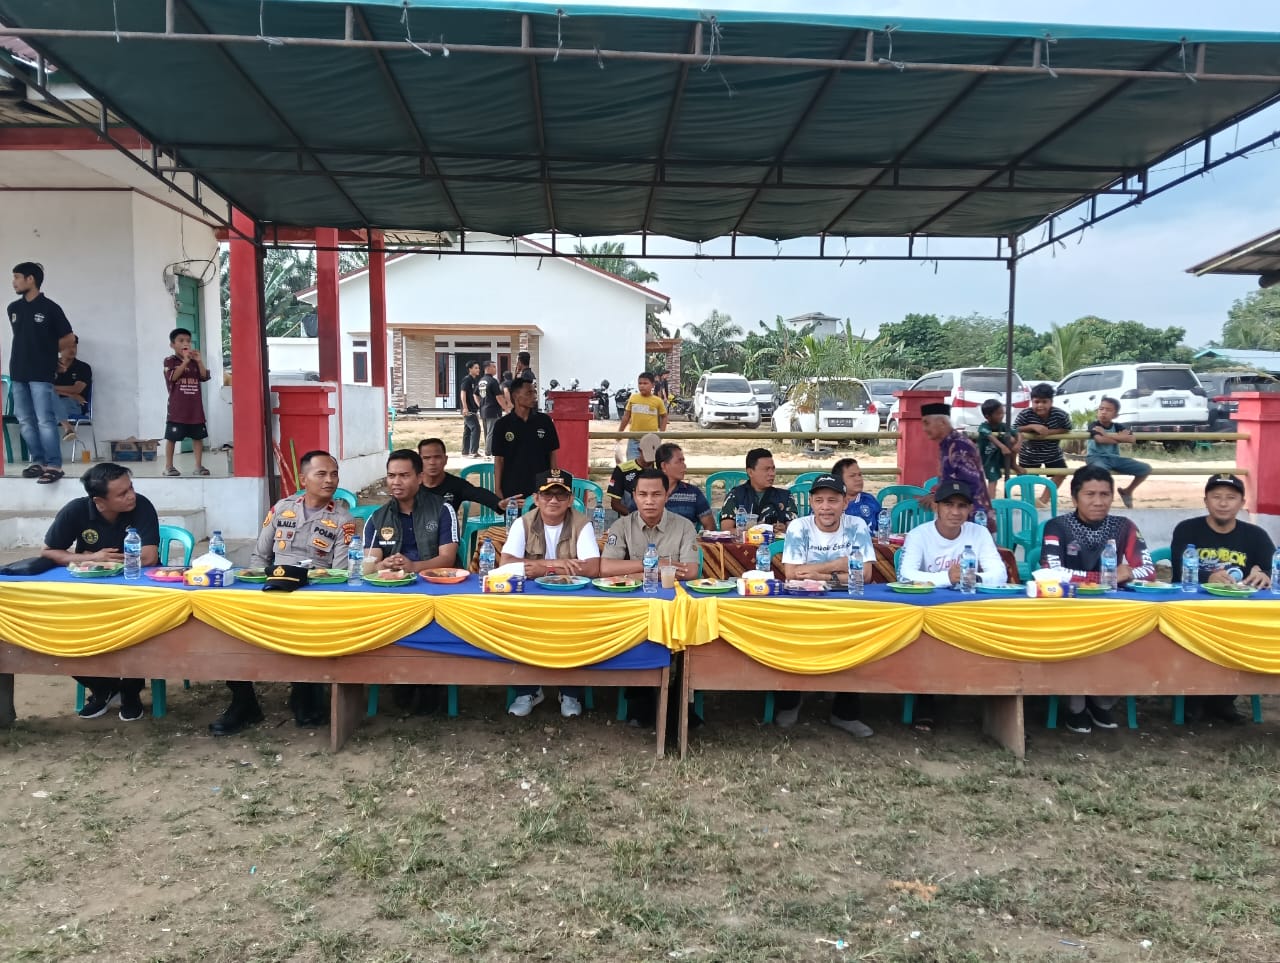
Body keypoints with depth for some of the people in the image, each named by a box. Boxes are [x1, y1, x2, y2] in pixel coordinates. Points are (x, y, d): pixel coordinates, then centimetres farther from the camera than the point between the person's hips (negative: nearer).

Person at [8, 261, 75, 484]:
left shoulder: (50, 308, -6)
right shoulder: (13, 308, 10)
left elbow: (69, 338, 0)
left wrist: (47, 352, 6)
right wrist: (28, 353, 13)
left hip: (41, 374, -7)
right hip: (18, 373, 7)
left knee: (45, 421, -10)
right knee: (25, 422, 8)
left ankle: (54, 466, -8)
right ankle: (38, 462, 16)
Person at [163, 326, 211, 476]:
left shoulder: (194, 361, 12)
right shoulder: (170, 361, -2)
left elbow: (204, 377, 2)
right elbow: (173, 377, -17)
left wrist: (199, 360, -8)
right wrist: (185, 361, -19)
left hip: (195, 406, 5)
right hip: (177, 407, -5)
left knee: (198, 436, 6)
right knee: (171, 437, -1)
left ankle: (199, 465, 13)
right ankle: (168, 466, 8)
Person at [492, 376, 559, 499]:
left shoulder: (545, 421, 1)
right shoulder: (502, 424, -2)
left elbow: (552, 454, 5)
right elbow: (499, 459, 1)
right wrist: (497, 489, -3)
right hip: (512, 489, -1)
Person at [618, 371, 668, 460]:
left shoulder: (658, 401, -3)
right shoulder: (633, 398, 2)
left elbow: (664, 417, 10)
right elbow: (626, 416, 11)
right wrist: (619, 432, 14)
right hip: (634, 439, 1)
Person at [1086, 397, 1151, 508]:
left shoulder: (1118, 426, 7)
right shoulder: (1094, 425, -5)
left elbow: (1132, 439, -12)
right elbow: (1100, 439, -26)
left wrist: (1107, 434, -16)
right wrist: (1121, 437, -9)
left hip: (1113, 457, 6)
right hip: (1096, 457, -6)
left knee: (1146, 469, -4)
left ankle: (1127, 491, 19)